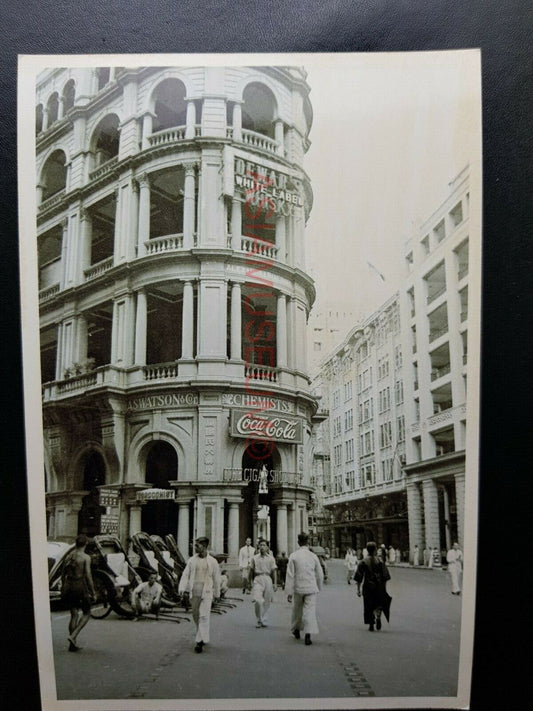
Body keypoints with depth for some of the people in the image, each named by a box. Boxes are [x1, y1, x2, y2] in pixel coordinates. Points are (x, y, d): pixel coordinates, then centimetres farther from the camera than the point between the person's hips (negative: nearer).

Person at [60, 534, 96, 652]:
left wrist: (63, 588, 24)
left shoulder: (69, 556, 7)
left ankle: (72, 644, 13)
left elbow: (63, 574, 12)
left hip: (68, 586, 6)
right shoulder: (85, 557, -11)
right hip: (80, 586, -6)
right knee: (86, 613, 10)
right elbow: (88, 576, -13)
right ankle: (73, 636, -7)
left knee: (74, 615, 13)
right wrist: (93, 592, -6)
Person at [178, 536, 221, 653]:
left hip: (206, 592, -3)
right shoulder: (191, 560, 6)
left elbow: (216, 578, 9)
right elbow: (185, 575, 2)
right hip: (193, 591, 3)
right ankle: (203, 635, 31)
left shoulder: (212, 561, 1)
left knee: (204, 616, -11)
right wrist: (184, 590, -10)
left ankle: (200, 641, -10)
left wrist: (217, 594, 13)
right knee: (195, 615, 10)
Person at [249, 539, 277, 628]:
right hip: (258, 580, -1)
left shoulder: (271, 559, 7)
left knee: (266, 602, 7)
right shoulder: (254, 558, 8)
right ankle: (259, 620, -3)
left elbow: (274, 571, 5)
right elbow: (251, 571, 14)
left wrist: (275, 583, -3)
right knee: (257, 600, -17)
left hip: (267, 579, 1)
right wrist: (250, 583, 16)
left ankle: (263, 620, 23)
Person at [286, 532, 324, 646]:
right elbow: (320, 574, 7)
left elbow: (290, 575, -7)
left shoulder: (293, 556, -5)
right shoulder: (313, 556, -1)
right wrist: (319, 587, 23)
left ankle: (296, 630, 35)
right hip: (311, 588, 0)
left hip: (298, 588, 1)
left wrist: (289, 592, -3)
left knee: (297, 610, 18)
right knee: (310, 611, -1)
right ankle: (308, 635, -11)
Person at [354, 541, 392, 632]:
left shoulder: (363, 562, -7)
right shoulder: (380, 561, -5)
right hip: (379, 587, 1)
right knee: (379, 604, 17)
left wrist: (358, 589, 0)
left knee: (369, 606, 11)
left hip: (368, 587, 0)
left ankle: (371, 625, 9)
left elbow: (359, 577, -6)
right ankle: (378, 616, -10)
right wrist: (384, 588, 7)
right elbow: (385, 576, -2)